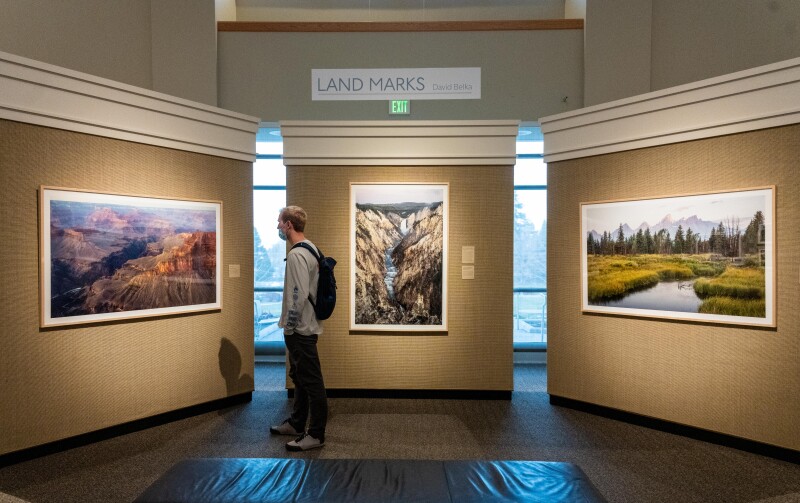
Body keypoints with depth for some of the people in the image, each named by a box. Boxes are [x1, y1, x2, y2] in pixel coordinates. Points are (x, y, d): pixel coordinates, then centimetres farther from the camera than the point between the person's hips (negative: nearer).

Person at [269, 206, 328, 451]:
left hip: (301, 330, -11)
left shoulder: (297, 254, -19)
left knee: (311, 382, -1)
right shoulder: (309, 249, 12)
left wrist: (289, 327, -16)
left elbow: (299, 295, -25)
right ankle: (296, 423, 34)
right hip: (302, 327, 11)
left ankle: (316, 435, 9)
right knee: (299, 377, 20)